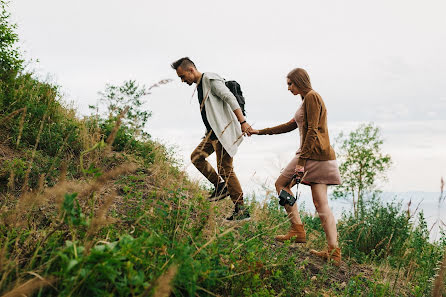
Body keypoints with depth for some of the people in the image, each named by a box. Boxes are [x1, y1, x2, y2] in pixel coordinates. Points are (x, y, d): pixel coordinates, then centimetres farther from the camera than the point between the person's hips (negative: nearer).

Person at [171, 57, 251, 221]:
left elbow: (230, 98, -19)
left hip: (224, 131, -10)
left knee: (225, 169, -10)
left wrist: (242, 122, -26)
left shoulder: (210, 79, -11)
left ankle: (241, 209, -5)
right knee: (196, 157, 11)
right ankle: (220, 186, 15)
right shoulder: (199, 86, 19)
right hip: (213, 132, 10)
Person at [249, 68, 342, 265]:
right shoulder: (309, 99, 24)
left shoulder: (311, 97, -6)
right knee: (321, 204, 4)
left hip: (314, 153, -9)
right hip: (322, 158, 9)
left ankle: (297, 230, 1)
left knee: (282, 184, 3)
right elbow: (289, 126, 30)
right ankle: (333, 252, 0)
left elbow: (312, 131, -16)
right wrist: (260, 132, 32)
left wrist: (302, 159, -20)